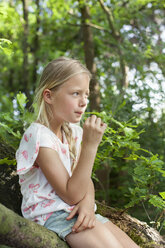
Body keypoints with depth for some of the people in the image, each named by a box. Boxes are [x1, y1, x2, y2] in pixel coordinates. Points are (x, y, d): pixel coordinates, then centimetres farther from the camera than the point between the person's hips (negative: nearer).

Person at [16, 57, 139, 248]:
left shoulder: (73, 131, 7)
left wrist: (88, 202, -16)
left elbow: (85, 179, 7)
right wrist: (90, 145, -23)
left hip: (76, 211, 8)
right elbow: (71, 195, -19)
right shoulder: (38, 135, -18)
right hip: (52, 215, -7)